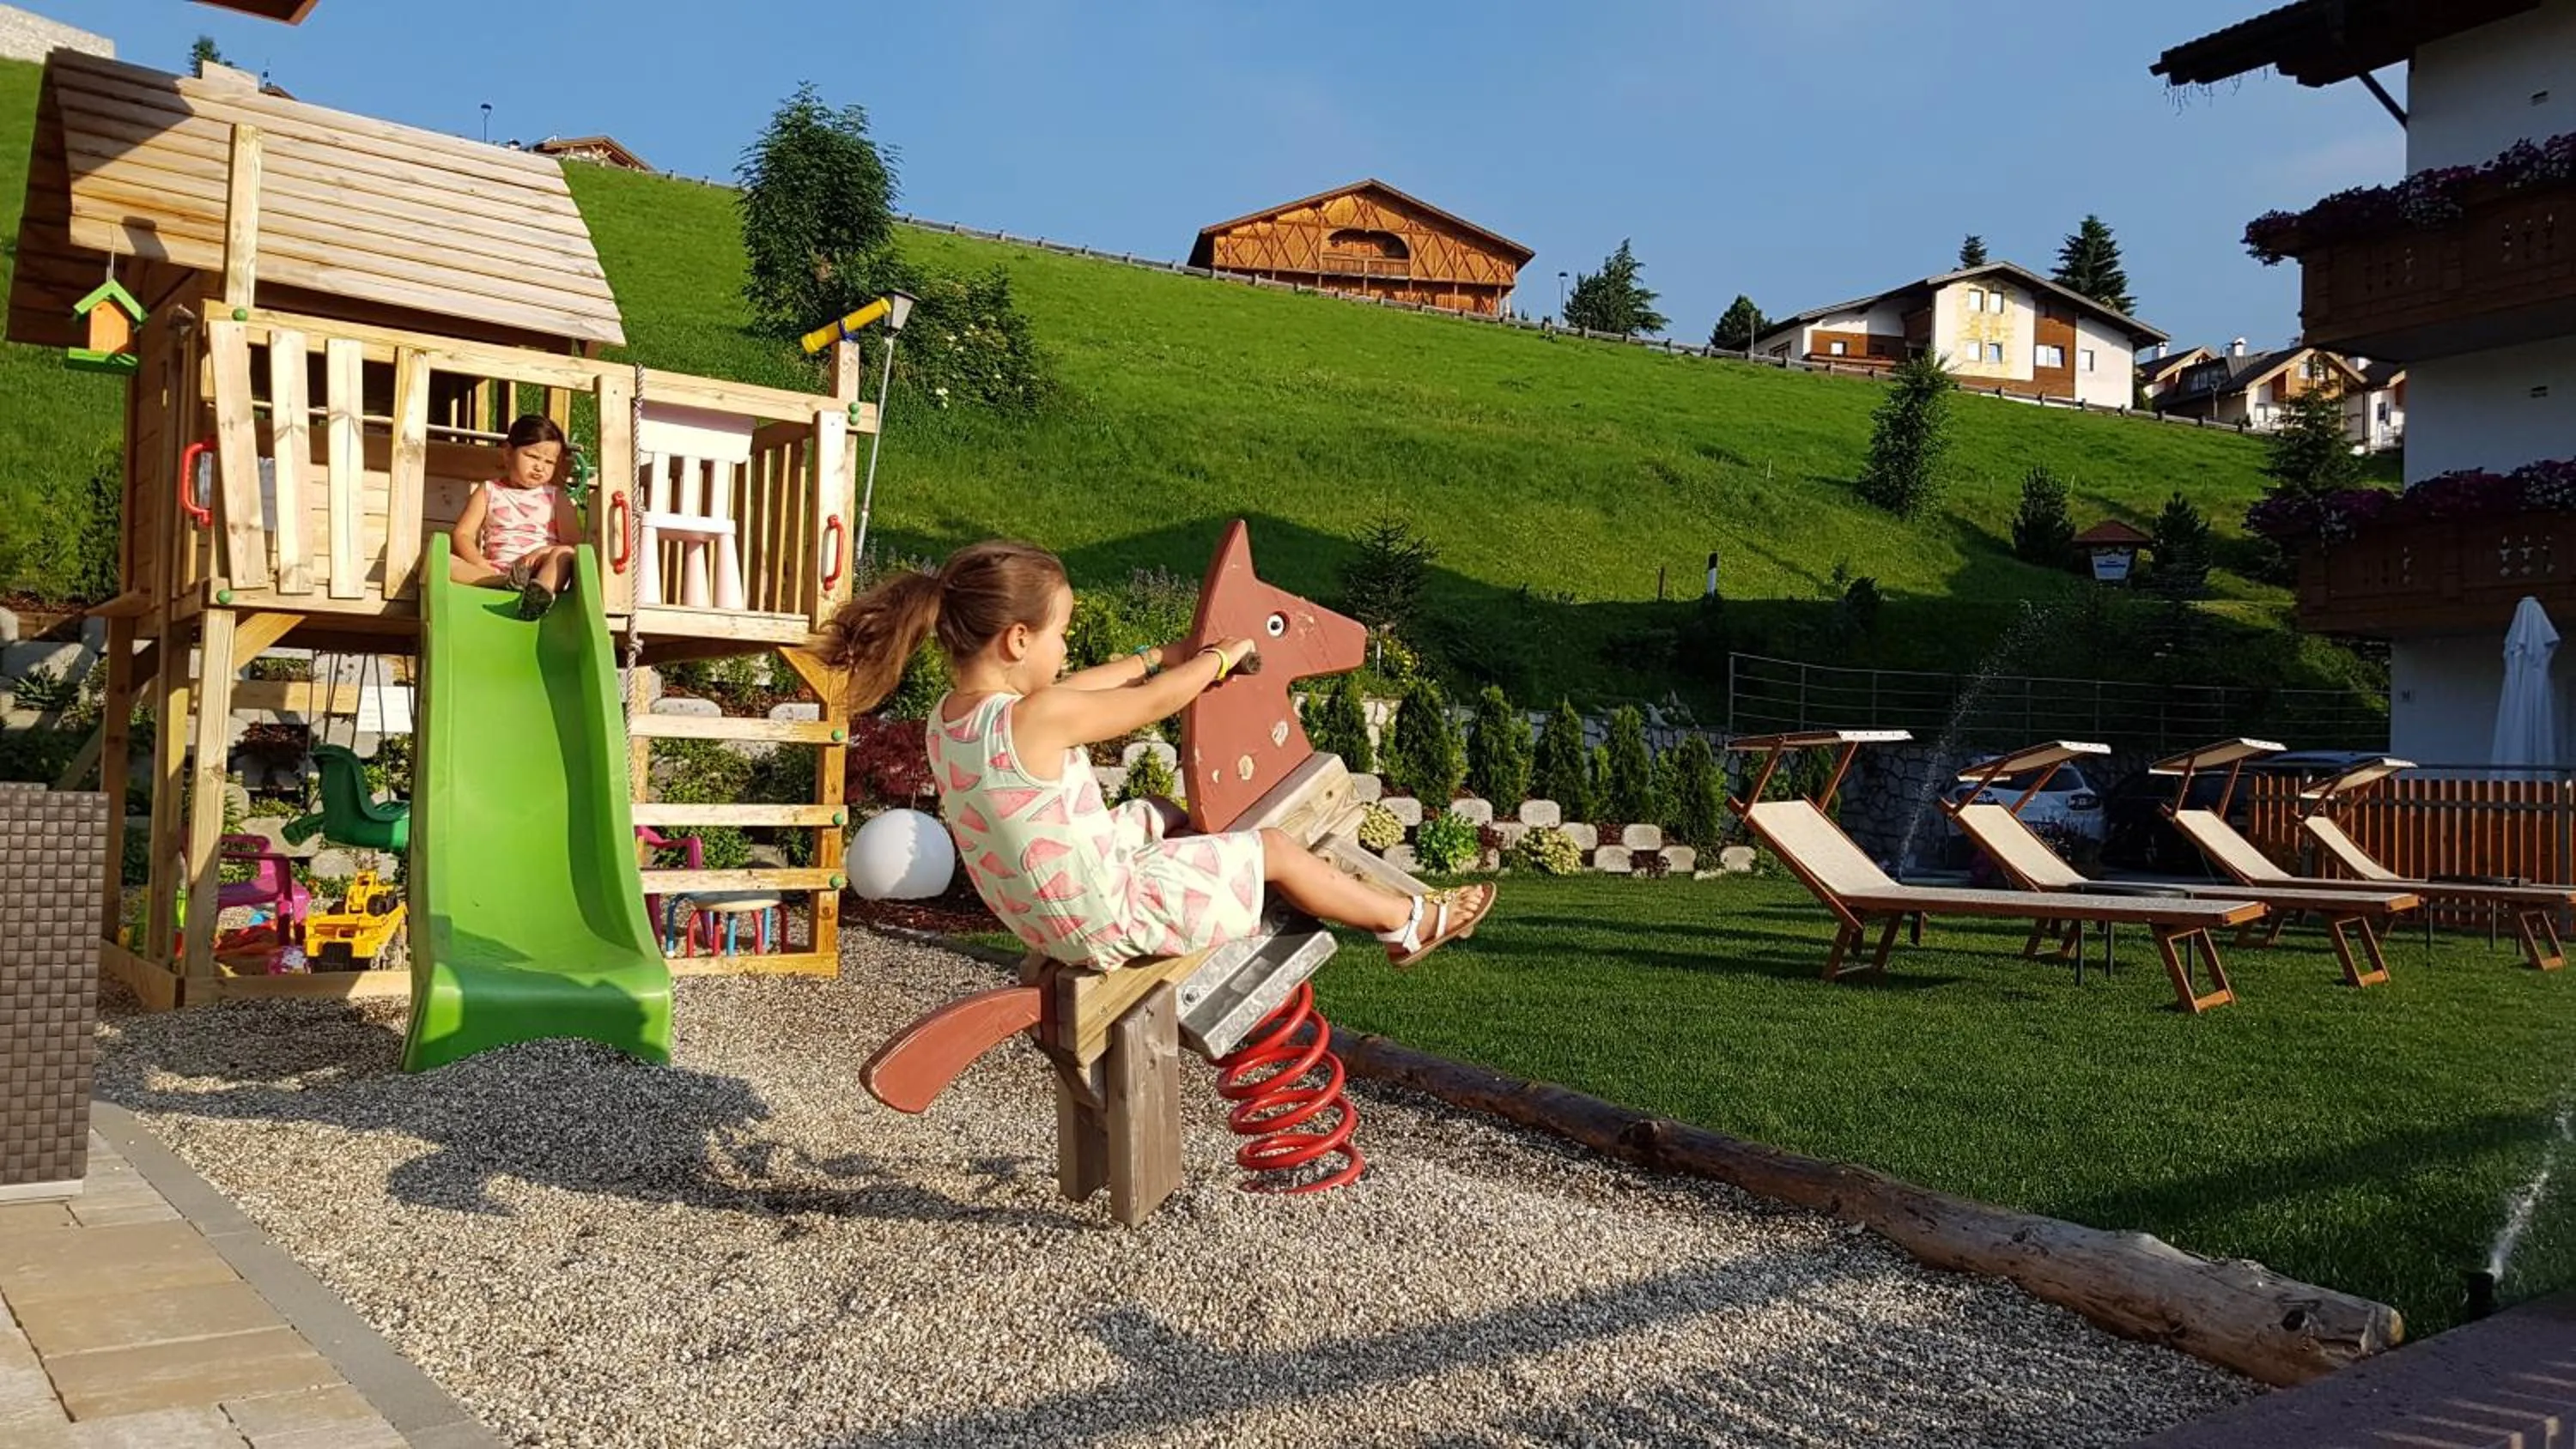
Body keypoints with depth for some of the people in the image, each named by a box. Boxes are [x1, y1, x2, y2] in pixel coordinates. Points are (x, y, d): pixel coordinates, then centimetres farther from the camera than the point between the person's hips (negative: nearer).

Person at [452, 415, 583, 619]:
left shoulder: (555, 498, 15)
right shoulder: (489, 491, 16)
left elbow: (574, 545, 6)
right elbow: (463, 534, 8)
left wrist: (545, 551, -16)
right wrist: (481, 564, -12)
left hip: (538, 571, -1)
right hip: (495, 573, 1)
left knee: (563, 554, -30)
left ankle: (542, 589, -61)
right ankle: (506, 582, -43)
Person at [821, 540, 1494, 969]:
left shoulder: (947, 718, -5)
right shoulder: (1039, 719, -31)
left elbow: (1068, 690, 10)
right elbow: (1158, 703, -18)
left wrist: (1158, 655, 16)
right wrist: (1221, 656, 1)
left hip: (1041, 915, 9)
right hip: (1111, 921, -8)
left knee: (1158, 816, 30)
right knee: (1273, 849, 6)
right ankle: (1408, 922, 26)